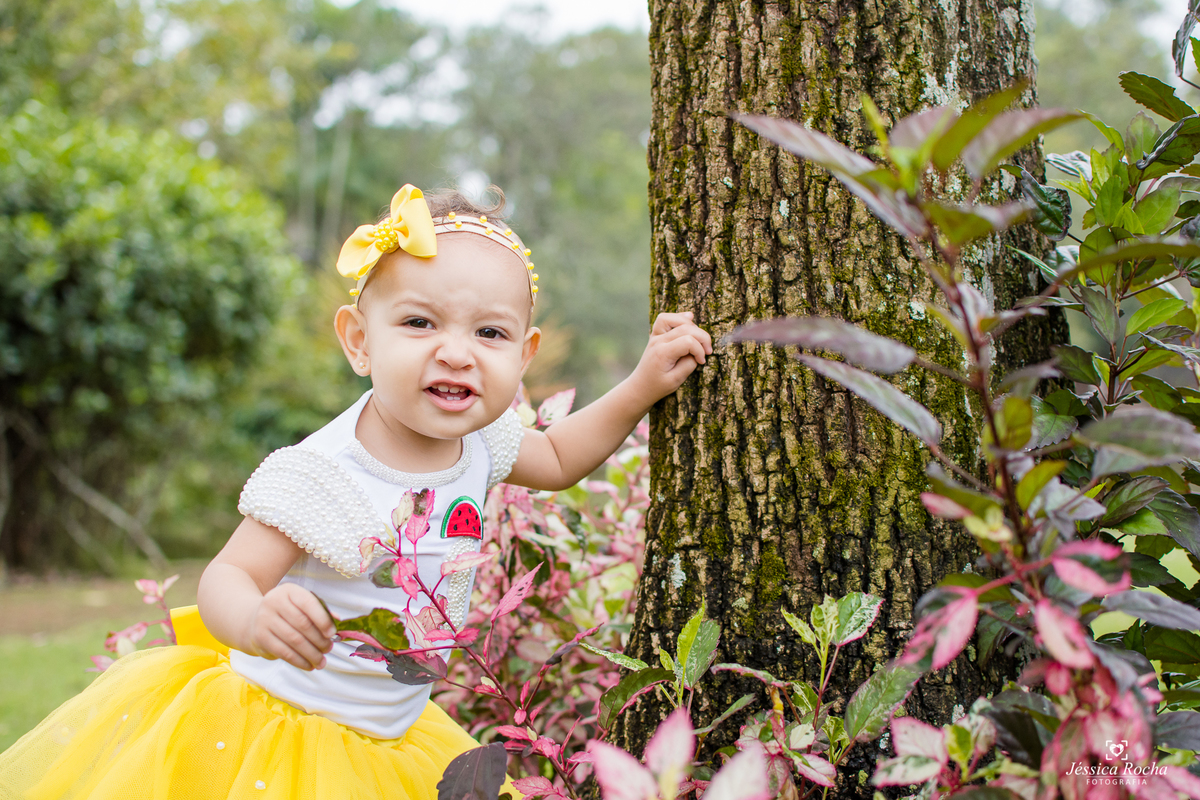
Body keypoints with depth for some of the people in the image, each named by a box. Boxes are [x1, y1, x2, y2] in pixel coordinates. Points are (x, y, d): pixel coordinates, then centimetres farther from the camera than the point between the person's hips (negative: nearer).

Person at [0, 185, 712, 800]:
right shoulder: (321, 477, -27)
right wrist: (256, 619, -48)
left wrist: (644, 386, 1)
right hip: (278, 726, -6)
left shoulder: (480, 444, -7)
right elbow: (228, 576, -25)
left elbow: (556, 460, 12)